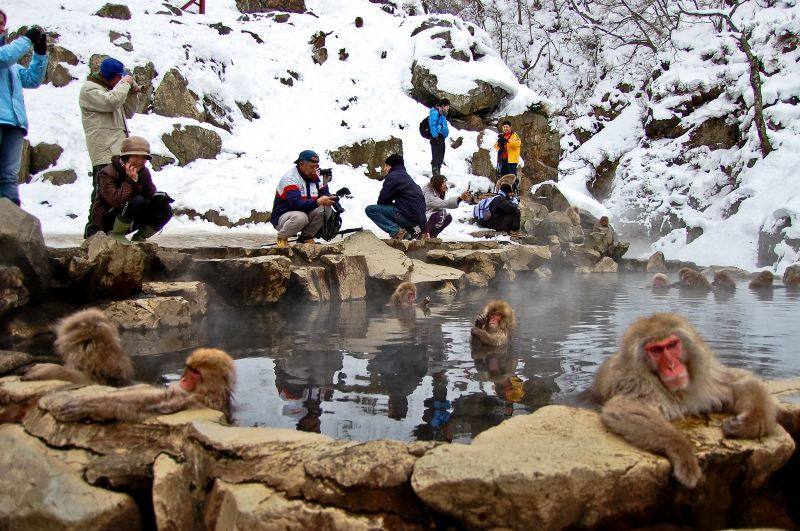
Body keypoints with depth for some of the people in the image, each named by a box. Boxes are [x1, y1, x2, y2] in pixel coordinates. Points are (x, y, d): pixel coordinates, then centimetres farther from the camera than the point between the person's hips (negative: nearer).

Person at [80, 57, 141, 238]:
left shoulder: (111, 88, 26)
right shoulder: (90, 89, -4)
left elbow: (128, 112, 25)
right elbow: (111, 102, -21)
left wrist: (133, 93, 11)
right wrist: (125, 83, -8)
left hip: (117, 151, 9)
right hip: (104, 152, -9)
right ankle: (93, 228, -10)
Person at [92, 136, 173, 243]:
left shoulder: (144, 172, 3)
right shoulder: (107, 173, -18)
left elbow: (151, 195, 0)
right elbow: (116, 201, -32)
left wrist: (160, 197, -24)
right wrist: (131, 180, -32)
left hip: (130, 221, 7)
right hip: (106, 220, -6)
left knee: (166, 210, -11)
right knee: (137, 200, -34)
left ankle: (139, 238, 7)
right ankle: (115, 234, -15)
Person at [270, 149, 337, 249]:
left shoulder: (315, 177, 3)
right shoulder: (289, 179, -21)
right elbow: (296, 203, -33)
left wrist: (329, 199, -23)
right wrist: (317, 202, -43)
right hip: (282, 217, -7)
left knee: (325, 208, -16)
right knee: (300, 217, -38)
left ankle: (306, 236, 1)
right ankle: (282, 237, -9)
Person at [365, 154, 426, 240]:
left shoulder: (393, 176, -5)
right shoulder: (406, 176, 22)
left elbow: (381, 200, -3)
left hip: (408, 216, -9)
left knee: (370, 210, -8)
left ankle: (397, 231, -17)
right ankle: (411, 229, 12)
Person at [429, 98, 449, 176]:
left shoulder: (442, 114, 21)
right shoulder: (435, 112, -10)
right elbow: (432, 125, -18)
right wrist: (435, 136, -24)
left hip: (441, 138, 10)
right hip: (437, 138, -10)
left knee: (440, 158, 14)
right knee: (436, 156, -11)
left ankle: (438, 173, 21)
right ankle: (435, 173, -12)